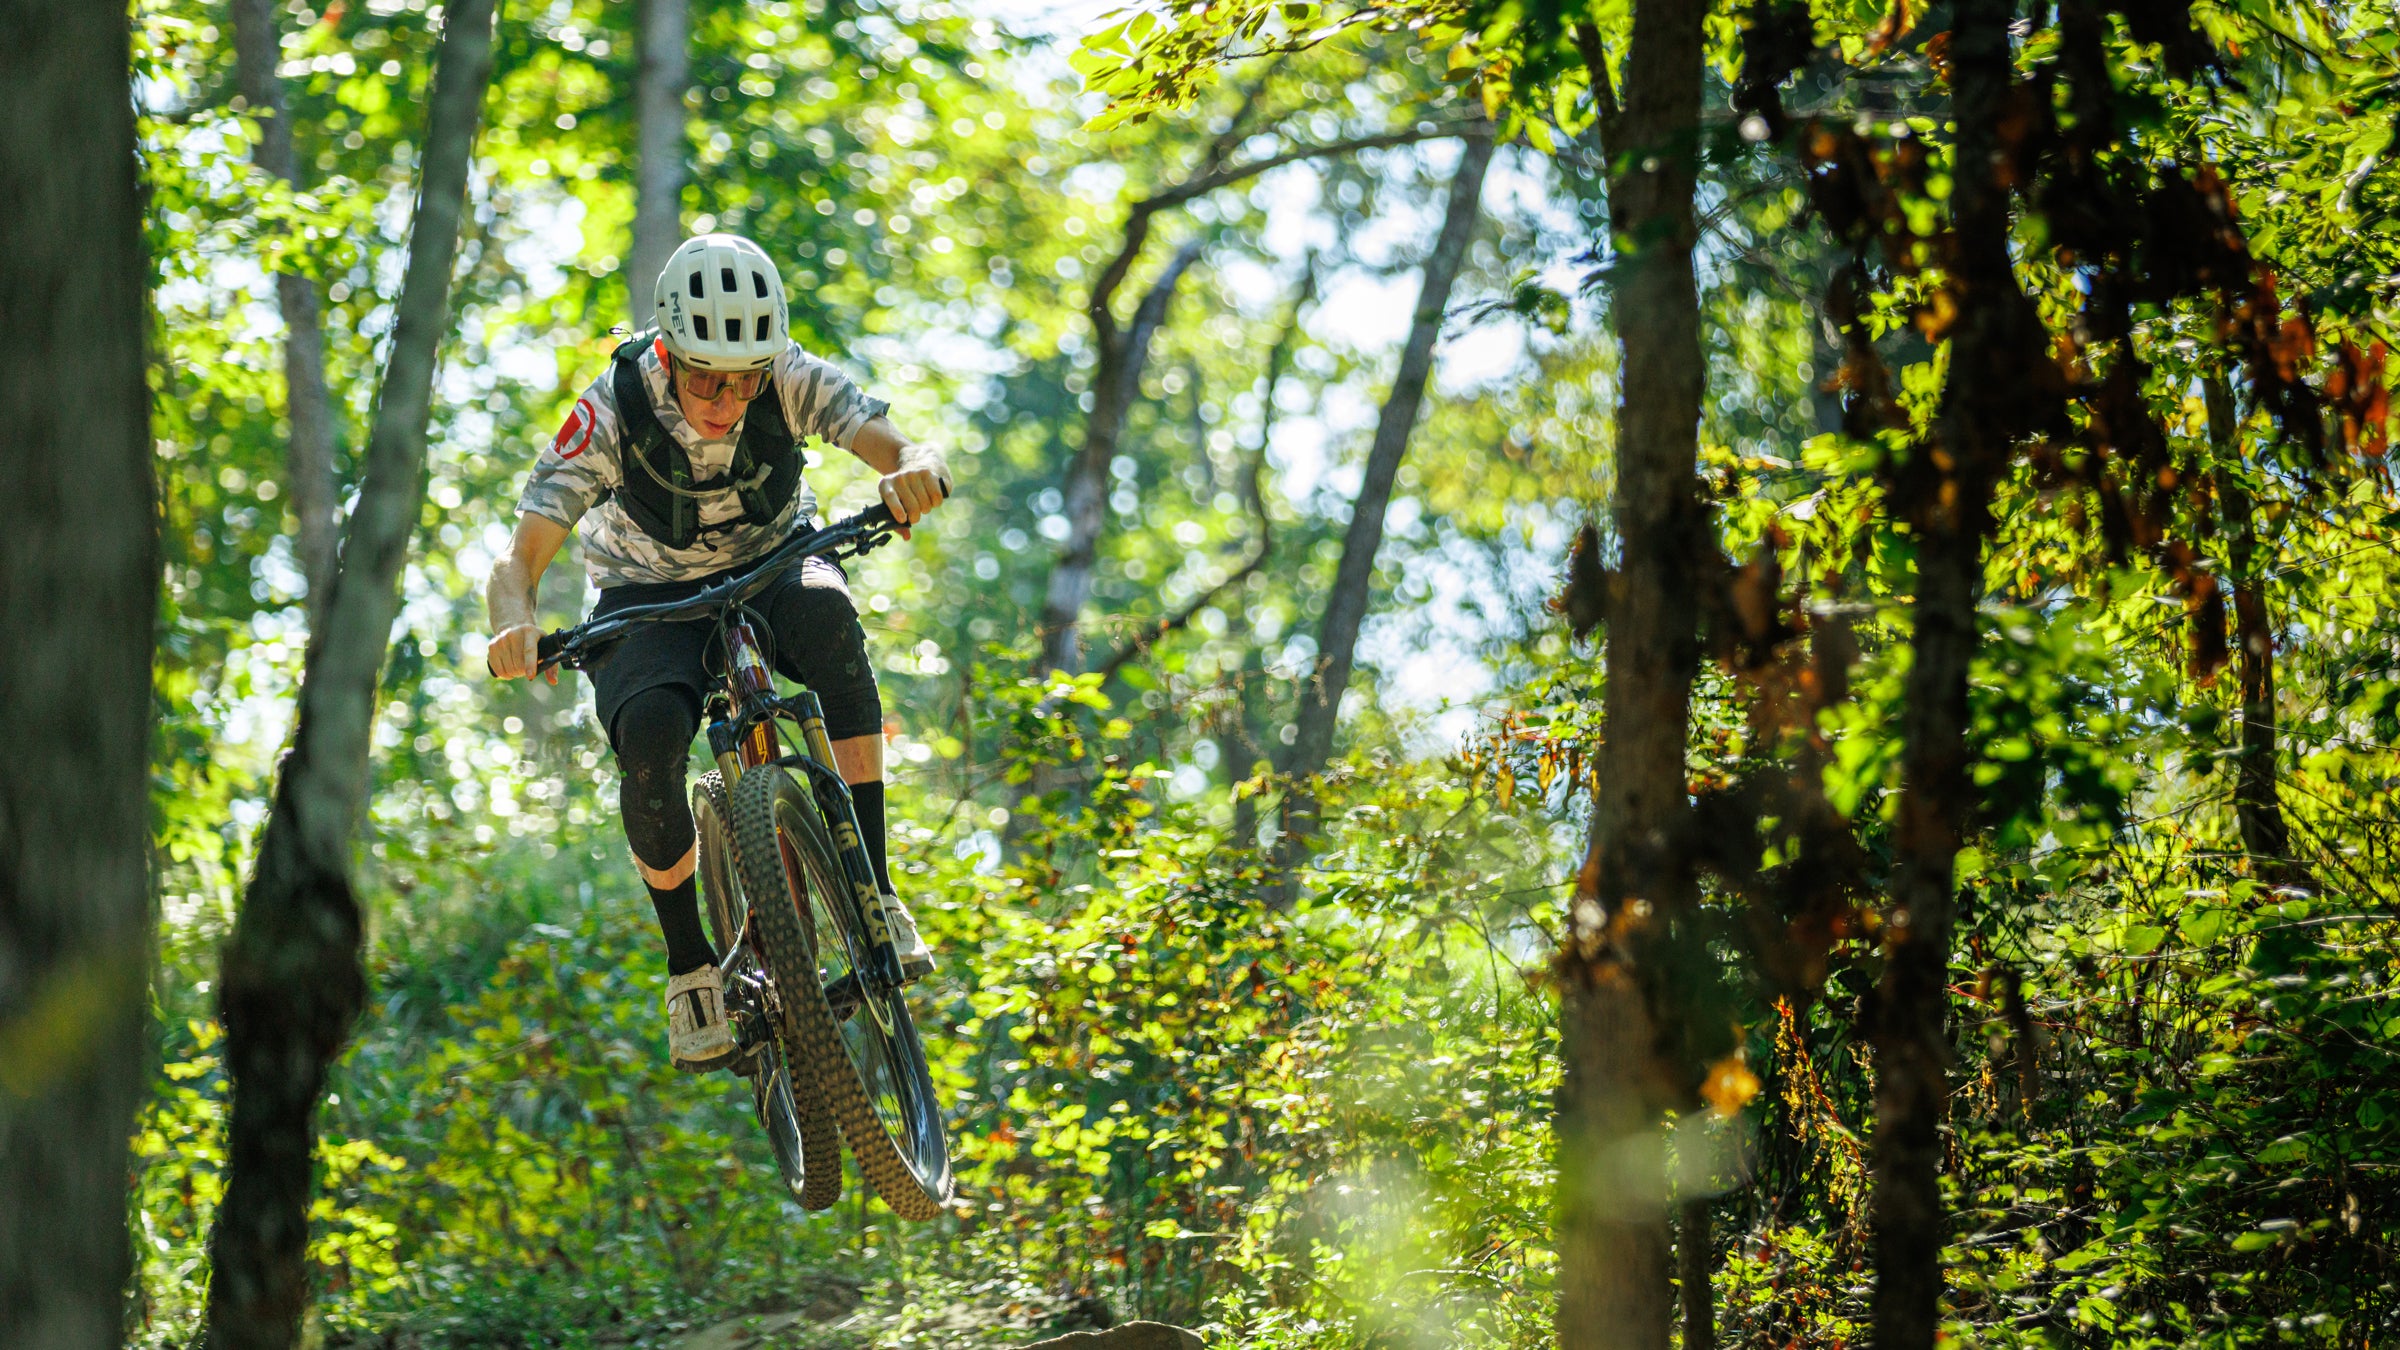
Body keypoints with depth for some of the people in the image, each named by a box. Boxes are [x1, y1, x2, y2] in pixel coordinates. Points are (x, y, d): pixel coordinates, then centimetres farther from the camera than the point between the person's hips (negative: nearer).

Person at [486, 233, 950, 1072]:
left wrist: (916, 471, -58)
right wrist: (515, 624, -51)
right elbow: (518, 562, -28)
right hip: (651, 601, -1)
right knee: (649, 731, -33)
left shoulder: (791, 382, -23)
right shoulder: (613, 412, -27)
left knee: (824, 612, -37)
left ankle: (872, 889, -29)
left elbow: (902, 451, -32)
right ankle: (689, 965, -10)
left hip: (771, 567, 1)